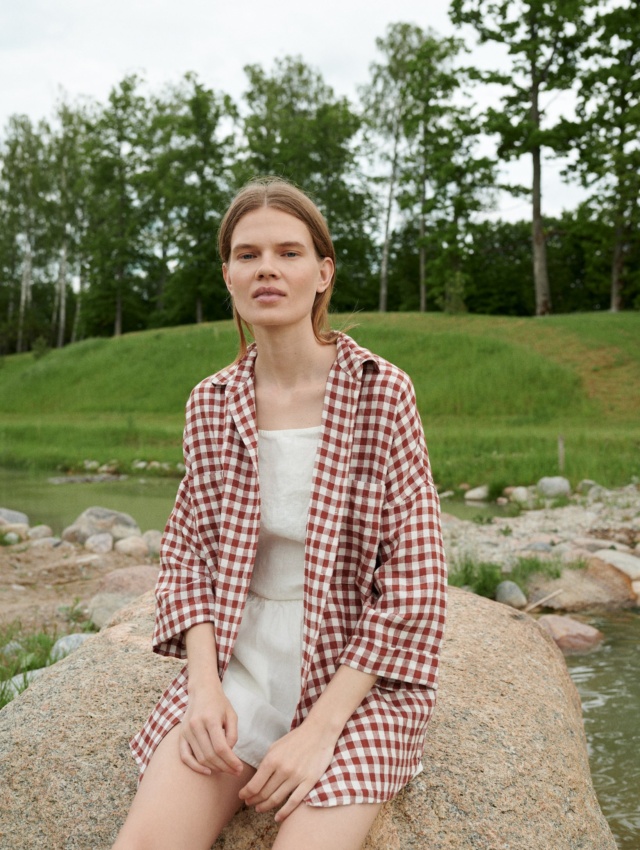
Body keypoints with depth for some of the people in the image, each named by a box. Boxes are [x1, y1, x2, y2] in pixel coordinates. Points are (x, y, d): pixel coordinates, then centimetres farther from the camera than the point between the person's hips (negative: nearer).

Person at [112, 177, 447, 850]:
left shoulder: (382, 392, -9)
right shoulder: (210, 404, 2)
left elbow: (414, 577, -10)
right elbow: (186, 549, 8)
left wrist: (321, 728, -14)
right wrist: (204, 683, -8)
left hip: (350, 677, -2)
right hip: (235, 665, 3)